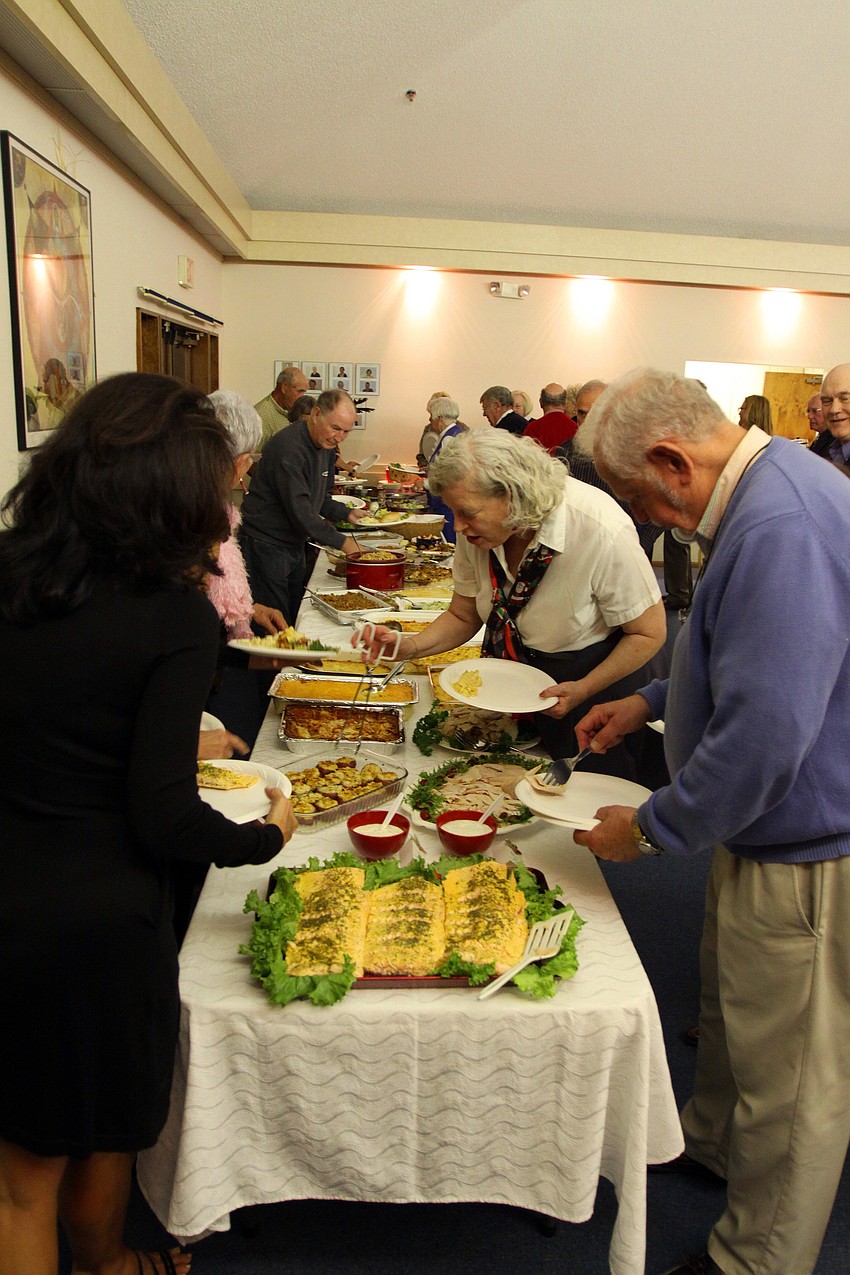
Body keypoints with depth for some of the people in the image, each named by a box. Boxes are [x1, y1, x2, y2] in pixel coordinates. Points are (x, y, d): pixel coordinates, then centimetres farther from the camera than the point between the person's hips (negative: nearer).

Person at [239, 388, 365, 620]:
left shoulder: (326, 447, 7)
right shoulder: (288, 448, -23)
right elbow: (299, 510, -28)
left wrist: (347, 513, -1)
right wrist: (341, 542, -24)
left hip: (295, 545, 9)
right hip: (266, 546, -9)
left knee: (296, 619, 13)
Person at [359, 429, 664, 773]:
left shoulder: (602, 531, -31)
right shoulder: (478, 529, -15)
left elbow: (649, 633, -18)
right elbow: (463, 617, -1)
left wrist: (583, 691, -26)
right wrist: (409, 647, -19)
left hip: (596, 678, -4)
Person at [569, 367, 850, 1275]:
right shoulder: (772, 488, 5)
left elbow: (763, 737, -33)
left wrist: (654, 829, -18)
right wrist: (655, 702, 14)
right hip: (768, 831, 10)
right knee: (729, 1009, 29)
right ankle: (712, 1142, 53)